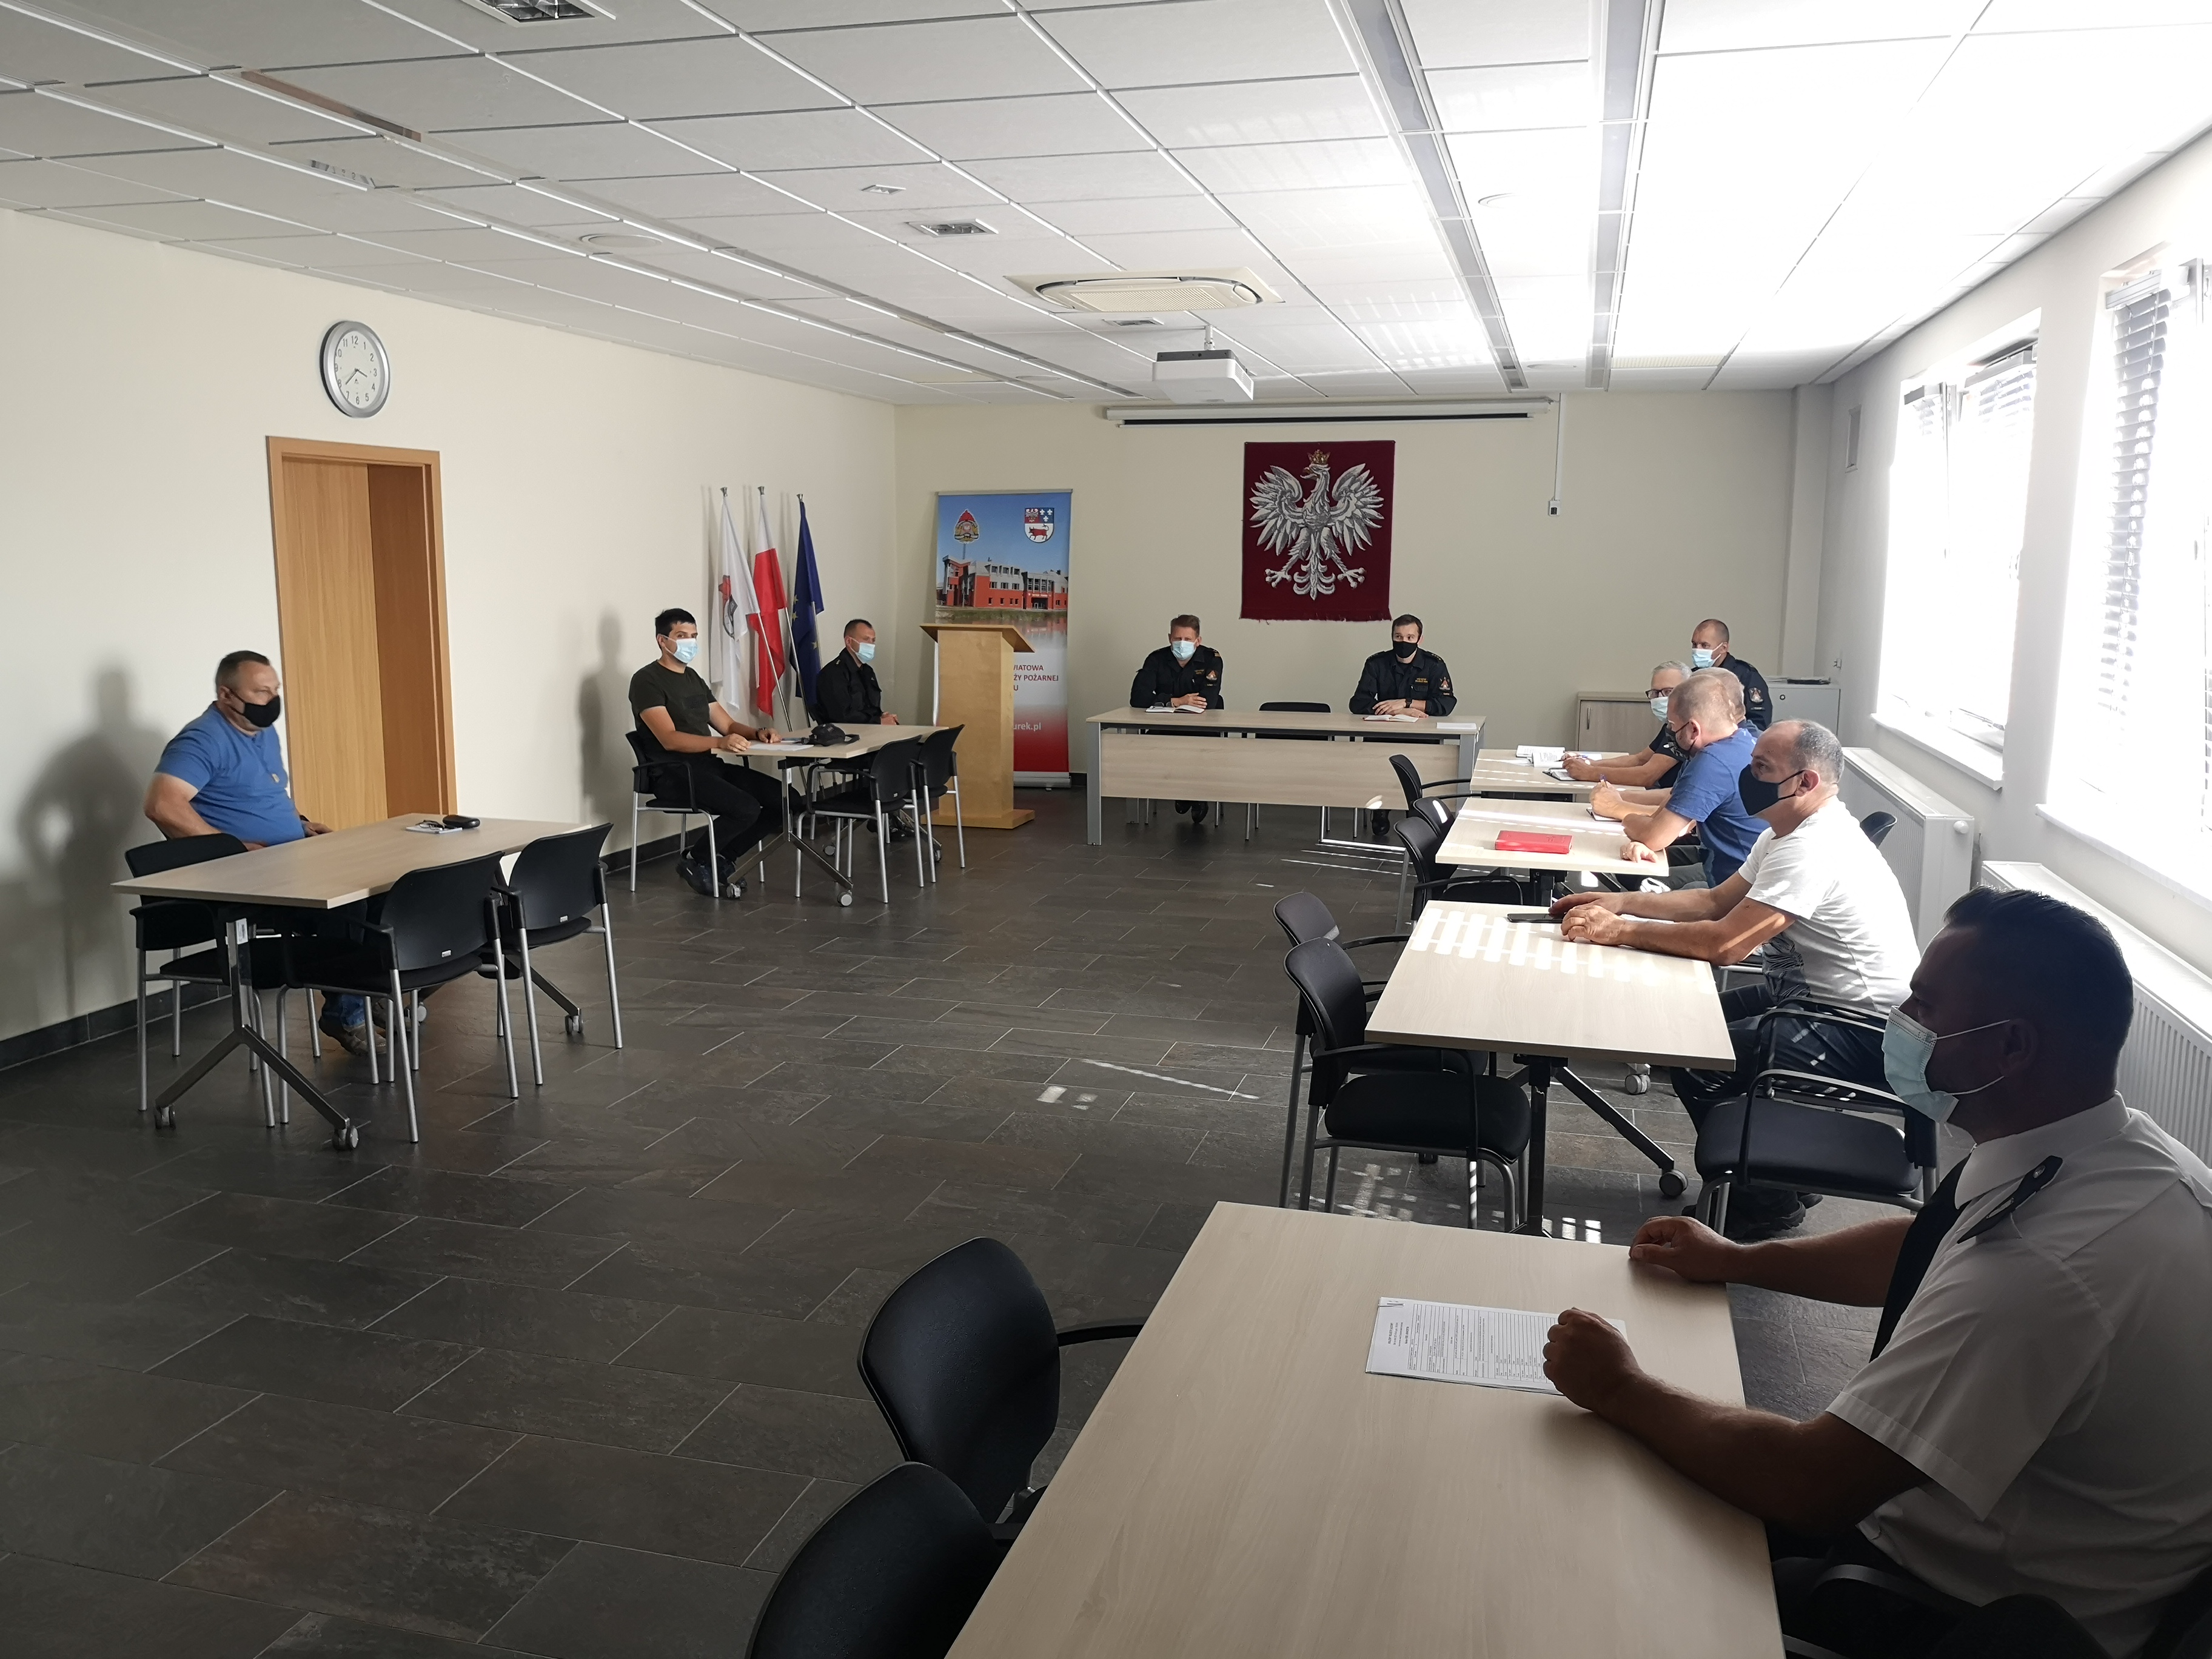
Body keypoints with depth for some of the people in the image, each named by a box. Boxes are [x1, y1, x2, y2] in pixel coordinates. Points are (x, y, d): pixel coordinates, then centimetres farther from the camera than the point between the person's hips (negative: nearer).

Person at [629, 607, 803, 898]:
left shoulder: (693, 678, 20)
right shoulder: (647, 680, -7)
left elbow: (728, 724, 20)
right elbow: (669, 739, -20)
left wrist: (757, 732, -3)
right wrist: (720, 742, -34)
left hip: (709, 766, 9)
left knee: (787, 799, -5)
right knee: (746, 808, -28)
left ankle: (722, 859, 6)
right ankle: (696, 860, -3)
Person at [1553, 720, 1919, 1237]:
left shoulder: (1814, 849, -26)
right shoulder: (1786, 832, 7)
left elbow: (1725, 942, -30)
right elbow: (1716, 901, 11)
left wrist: (1620, 931, -23)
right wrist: (1622, 901, -1)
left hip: (1862, 1027, -11)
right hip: (1808, 991, 11)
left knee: (1698, 1063, -18)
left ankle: (1767, 1201, 5)